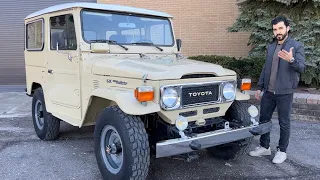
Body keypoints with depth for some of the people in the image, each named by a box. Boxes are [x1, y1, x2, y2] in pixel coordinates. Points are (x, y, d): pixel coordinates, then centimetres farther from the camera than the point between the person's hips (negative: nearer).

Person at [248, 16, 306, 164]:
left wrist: (291, 60, -35)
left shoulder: (297, 46, -5)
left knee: (284, 123, 6)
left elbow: (302, 68, -15)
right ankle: (264, 147, 27)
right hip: (268, 91, 6)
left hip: (284, 92, -6)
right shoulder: (270, 47, 12)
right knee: (264, 120, 12)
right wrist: (260, 87, 13)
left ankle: (282, 151, 21)